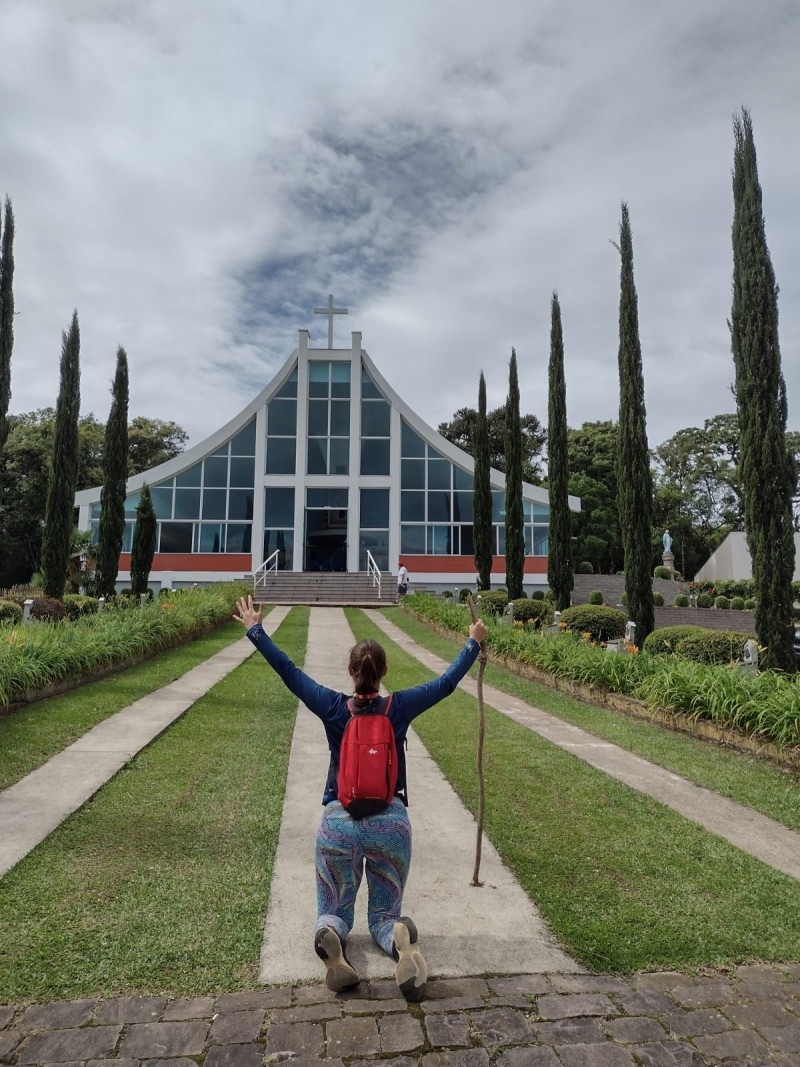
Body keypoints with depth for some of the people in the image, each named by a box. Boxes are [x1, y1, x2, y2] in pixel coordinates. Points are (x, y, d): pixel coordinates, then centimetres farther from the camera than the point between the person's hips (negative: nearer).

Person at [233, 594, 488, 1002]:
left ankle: (329, 937, -20)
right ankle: (399, 936, -22)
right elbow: (446, 683, 5)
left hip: (338, 821, 0)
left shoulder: (333, 707, -7)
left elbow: (289, 672, 0)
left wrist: (255, 630, 10)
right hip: (391, 822, 0)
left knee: (334, 911, 18)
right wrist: (473, 643, 18)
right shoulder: (398, 707, -6)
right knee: (383, 914, 16)